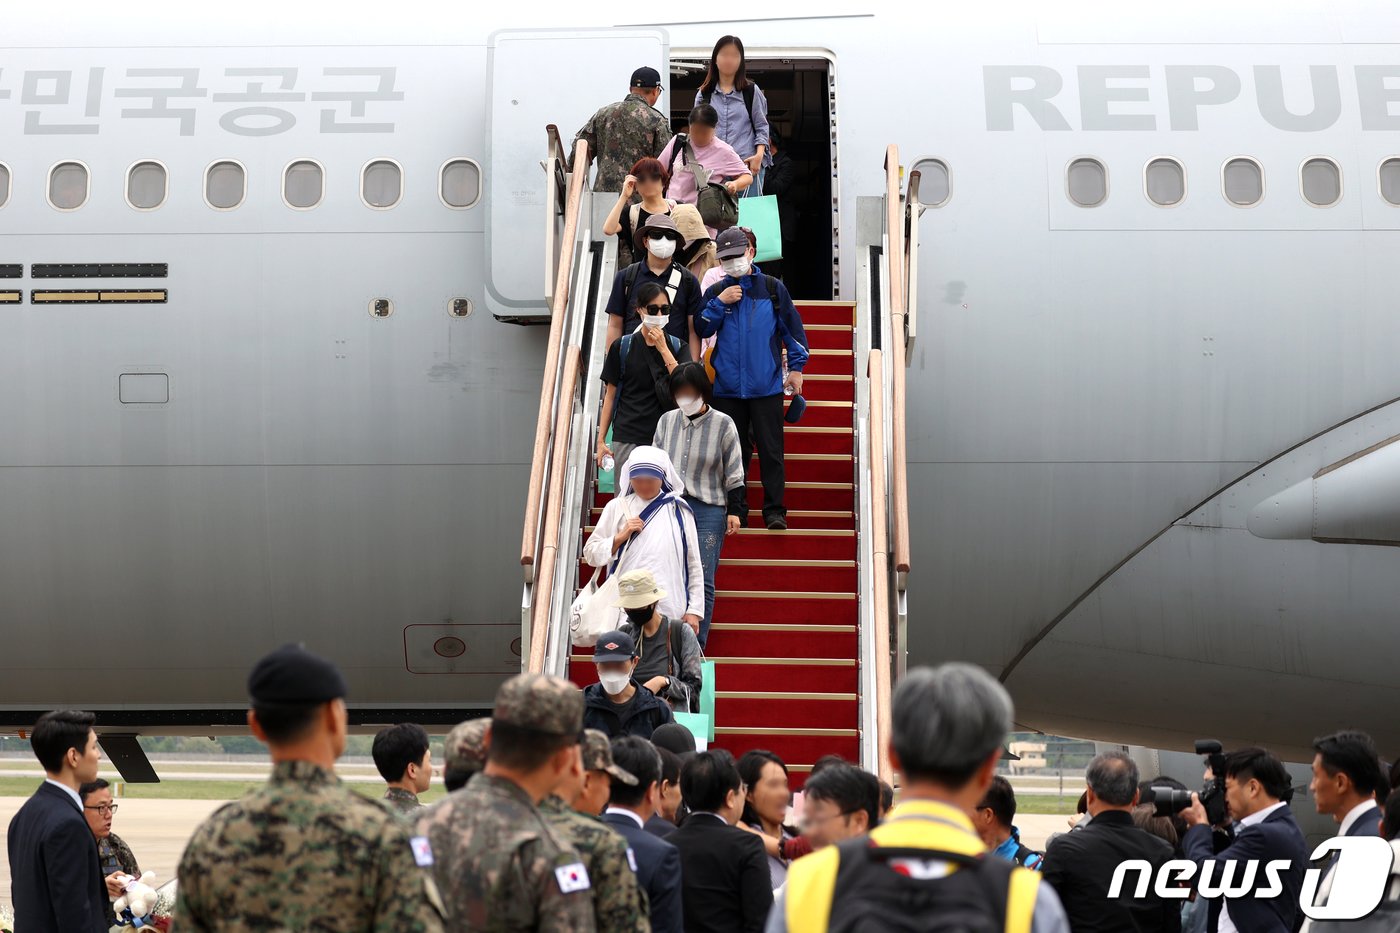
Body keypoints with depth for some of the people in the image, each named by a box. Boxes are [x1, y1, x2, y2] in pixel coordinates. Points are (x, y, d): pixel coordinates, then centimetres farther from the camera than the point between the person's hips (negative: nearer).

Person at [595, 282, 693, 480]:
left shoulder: (677, 347, 6)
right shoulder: (622, 347, 4)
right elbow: (610, 395, 7)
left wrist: (663, 348, -11)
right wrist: (601, 440, 4)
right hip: (627, 438, 0)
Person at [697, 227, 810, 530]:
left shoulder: (772, 288, 5)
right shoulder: (715, 292, 10)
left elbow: (792, 328, 8)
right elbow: (701, 329, 1)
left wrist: (796, 368, 3)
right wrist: (720, 303, -10)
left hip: (767, 386, -2)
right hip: (728, 388, 2)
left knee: (771, 450, -3)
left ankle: (775, 511, 2)